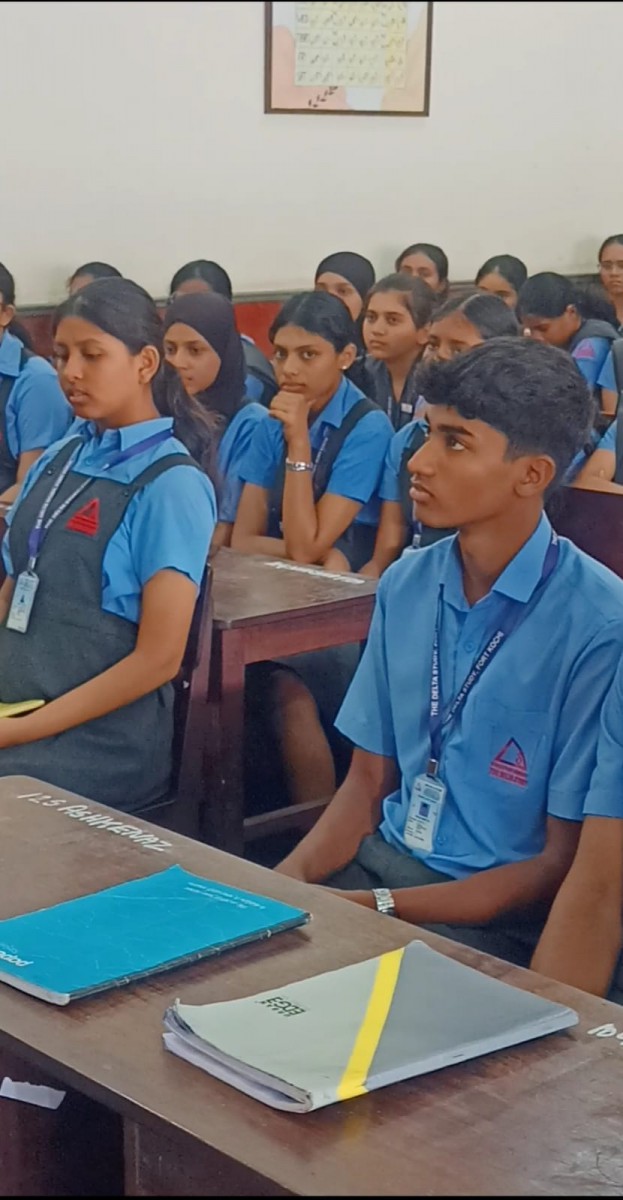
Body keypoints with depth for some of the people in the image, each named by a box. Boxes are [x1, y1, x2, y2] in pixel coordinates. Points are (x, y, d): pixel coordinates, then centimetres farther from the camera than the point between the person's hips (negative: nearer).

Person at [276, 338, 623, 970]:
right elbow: (369, 781, 11)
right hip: (382, 862, 6)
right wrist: (286, 882, -7)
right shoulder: (405, 585, 3)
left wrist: (378, 908, -16)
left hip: (497, 916, -6)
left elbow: (563, 865, -12)